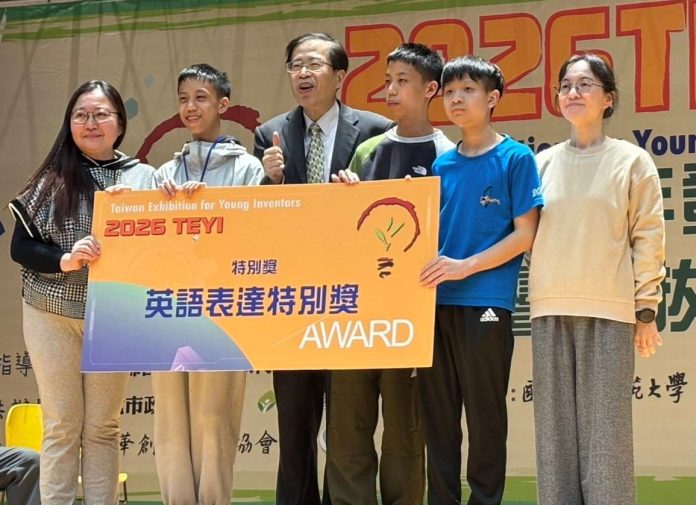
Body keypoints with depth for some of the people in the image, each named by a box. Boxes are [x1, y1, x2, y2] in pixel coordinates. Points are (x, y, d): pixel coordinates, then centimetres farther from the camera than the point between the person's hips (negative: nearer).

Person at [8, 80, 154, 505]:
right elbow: (20, 247, -2)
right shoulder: (53, 179, -2)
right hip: (52, 315, -1)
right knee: (62, 425, 5)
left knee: (103, 426, 9)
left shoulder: (143, 177, 0)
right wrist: (65, 260, -18)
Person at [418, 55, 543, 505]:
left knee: (484, 413, -1)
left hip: (486, 303, -5)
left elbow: (526, 234, -6)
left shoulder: (516, 158, 0)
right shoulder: (441, 165, 15)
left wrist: (466, 266, -15)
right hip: (436, 301, 5)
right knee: (437, 414, 7)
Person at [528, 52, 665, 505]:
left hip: (609, 311, -3)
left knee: (604, 430, -5)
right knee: (555, 429, 4)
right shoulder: (543, 163, 11)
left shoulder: (631, 160, 4)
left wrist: (646, 308, -2)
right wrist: (539, 296, 5)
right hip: (551, 311, 3)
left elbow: (648, 235, 2)